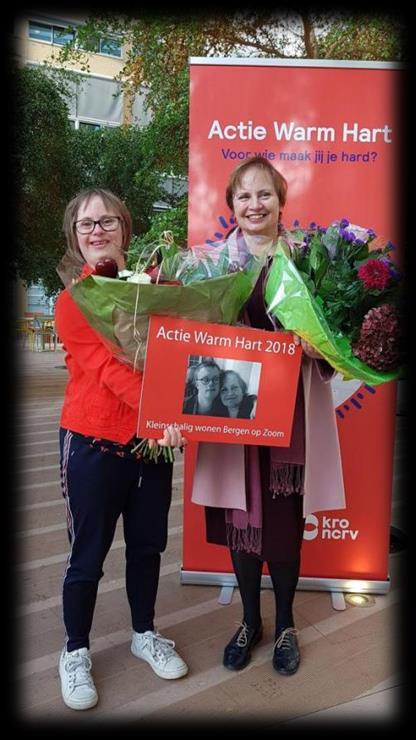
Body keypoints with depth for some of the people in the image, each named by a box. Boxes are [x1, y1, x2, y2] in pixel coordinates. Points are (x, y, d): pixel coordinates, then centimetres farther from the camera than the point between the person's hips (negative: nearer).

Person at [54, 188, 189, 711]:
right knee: (88, 555, 8)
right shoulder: (72, 301, -7)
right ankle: (75, 652, 32)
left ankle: (144, 633, 40)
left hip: (153, 436, 4)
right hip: (94, 442, -4)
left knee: (148, 544, 16)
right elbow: (107, 366, -20)